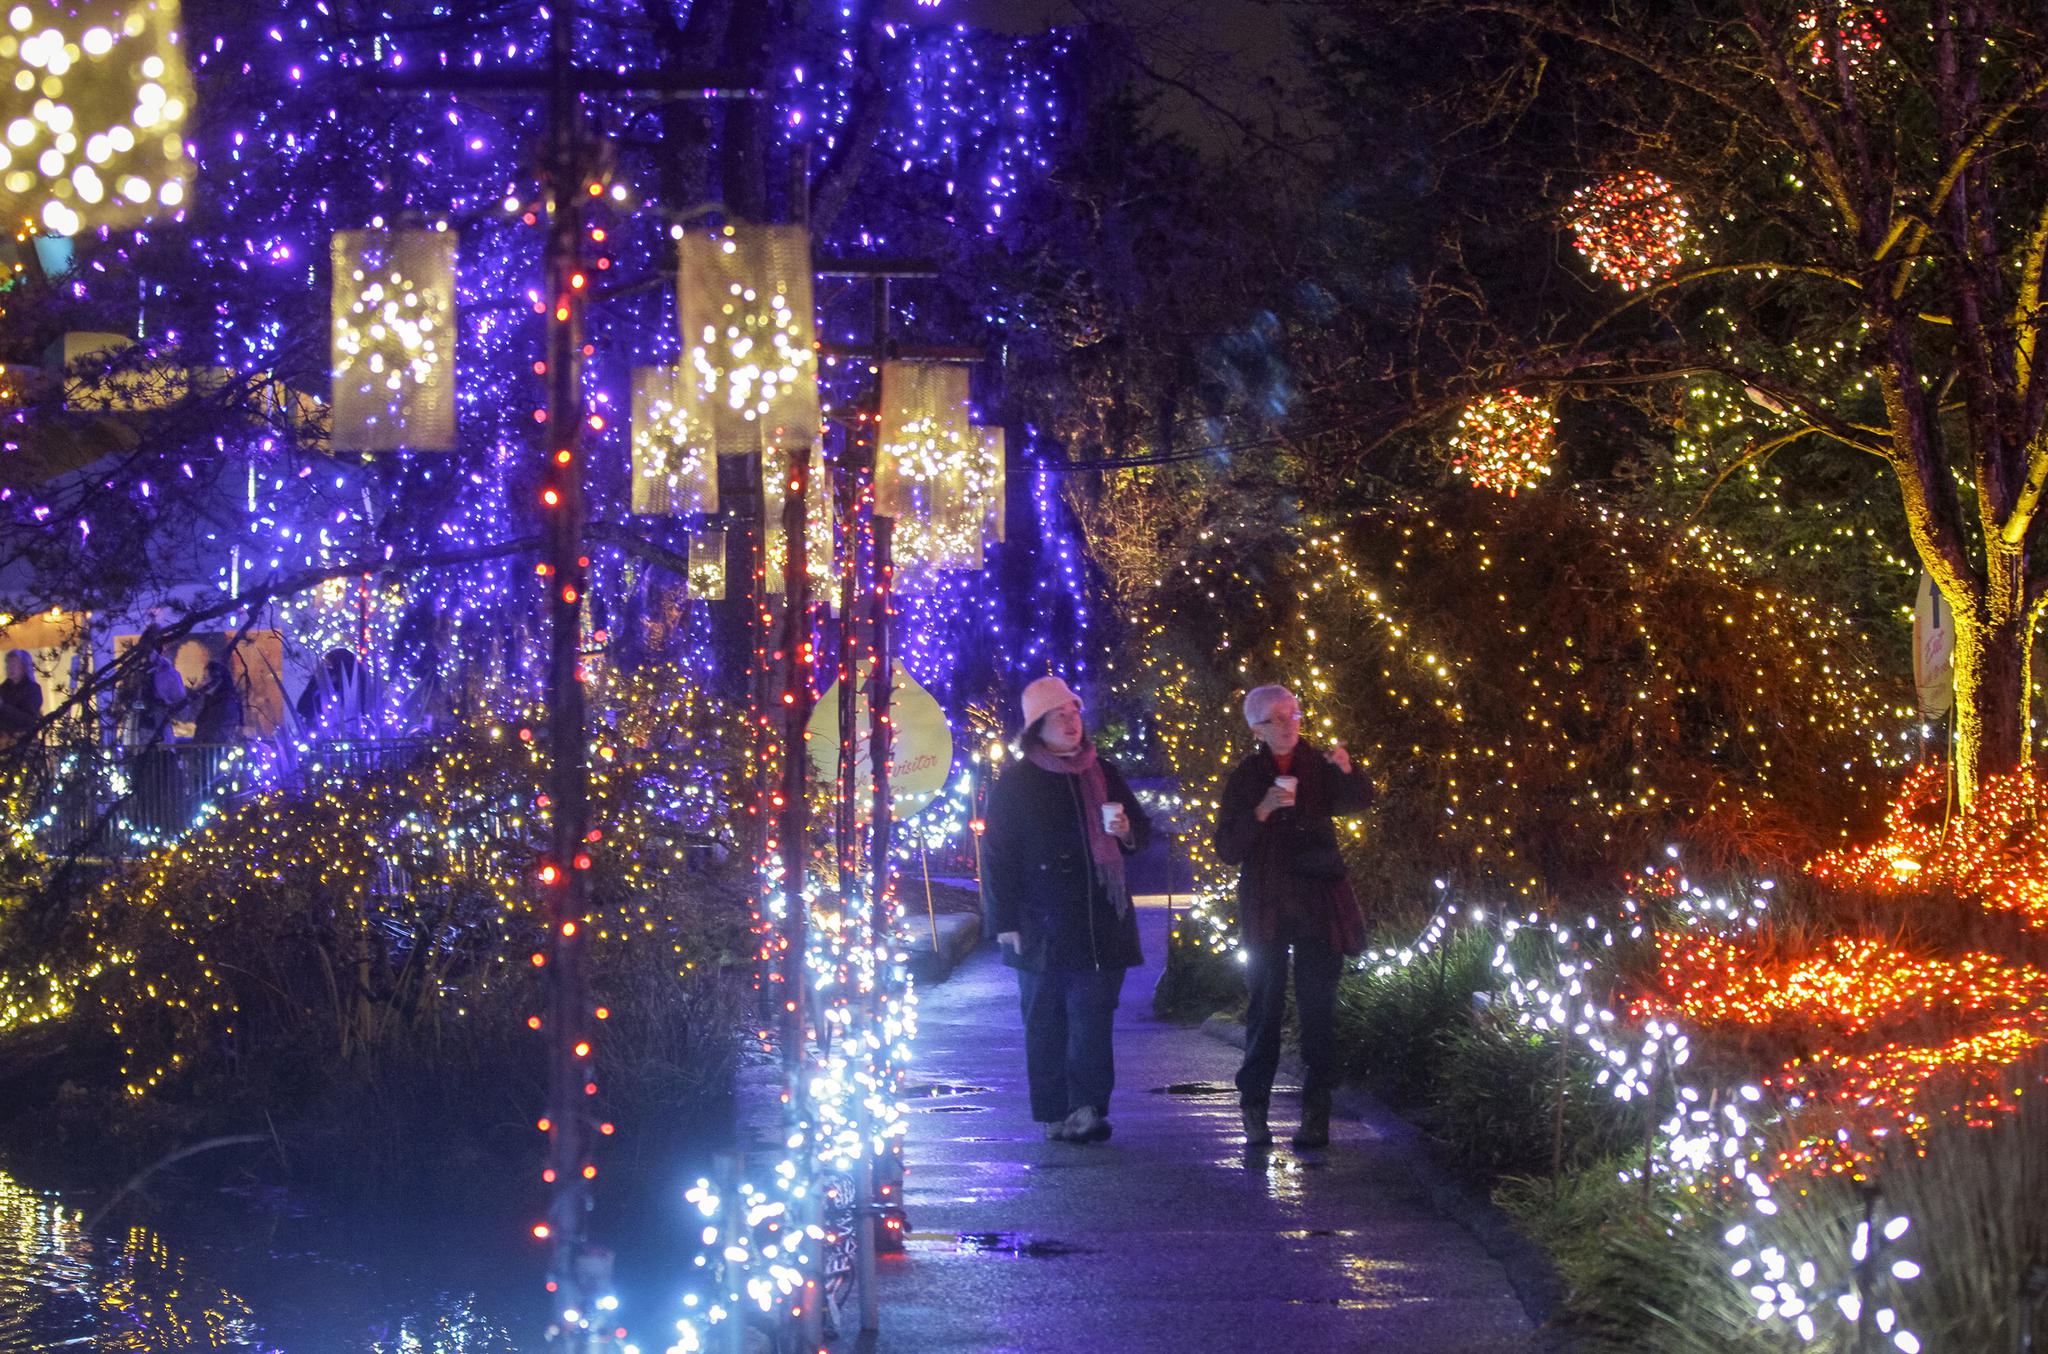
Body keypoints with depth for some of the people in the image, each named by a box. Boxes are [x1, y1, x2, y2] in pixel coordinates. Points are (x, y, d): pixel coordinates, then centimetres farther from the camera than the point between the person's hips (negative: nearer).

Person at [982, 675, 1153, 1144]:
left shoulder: (1102, 773, 13)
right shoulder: (1015, 783, 4)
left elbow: (1142, 831, 23)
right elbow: (996, 856, 3)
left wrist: (1126, 831, -3)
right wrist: (1005, 922, -4)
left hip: (1101, 923, 2)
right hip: (1042, 925, -2)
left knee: (1093, 1014, -8)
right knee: (1045, 1021, 0)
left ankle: (1088, 1109, -11)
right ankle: (1054, 1115, 4)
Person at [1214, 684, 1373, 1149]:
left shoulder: (1320, 767, 5)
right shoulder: (1246, 777, 5)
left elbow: (1358, 804, -12)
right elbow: (1227, 849, -1)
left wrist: (1347, 771, -31)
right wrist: (1262, 811, -16)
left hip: (1319, 903, 0)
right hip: (1266, 908, 0)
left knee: (1318, 1009, -1)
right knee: (1265, 1007, -4)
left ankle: (1316, 1113, 2)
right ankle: (1254, 1108, 2)